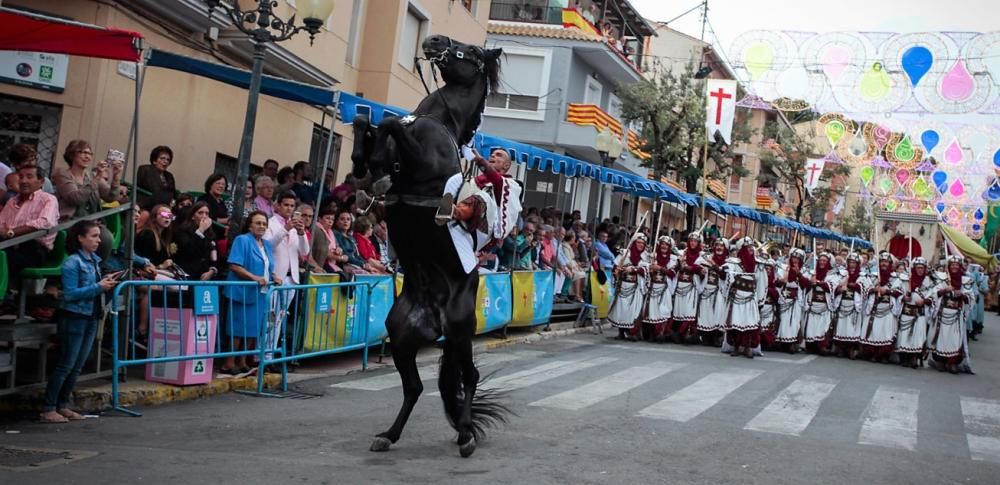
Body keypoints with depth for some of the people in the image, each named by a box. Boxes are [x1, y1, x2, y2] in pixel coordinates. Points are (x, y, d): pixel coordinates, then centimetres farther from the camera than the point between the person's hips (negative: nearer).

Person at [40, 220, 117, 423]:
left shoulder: (94, 260, 10)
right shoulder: (72, 263, -14)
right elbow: (71, 293, -19)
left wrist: (106, 281, 1)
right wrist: (98, 287, -20)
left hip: (91, 317, 8)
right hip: (74, 317, -8)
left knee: (77, 367, 11)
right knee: (66, 366, -4)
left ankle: (63, 405, 20)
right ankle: (48, 409, 2)